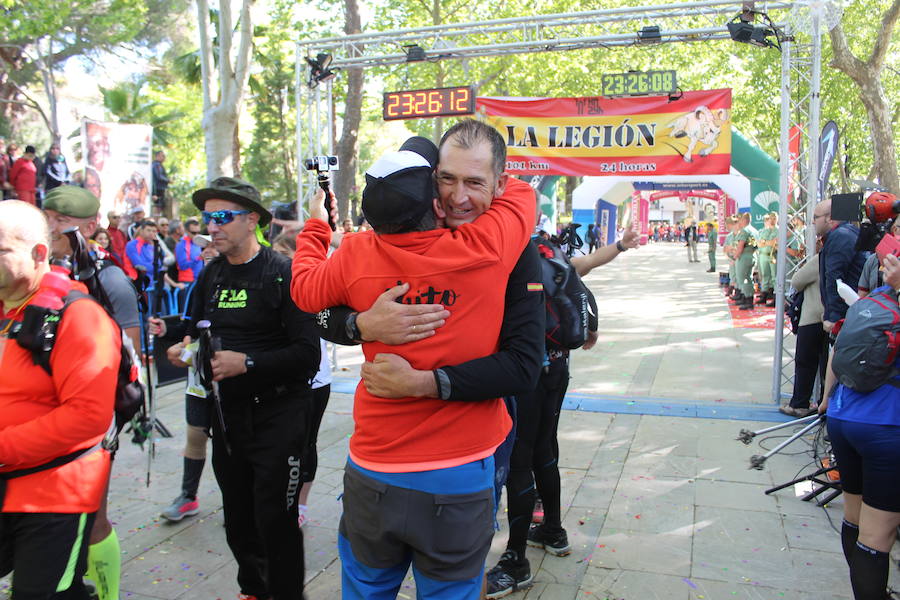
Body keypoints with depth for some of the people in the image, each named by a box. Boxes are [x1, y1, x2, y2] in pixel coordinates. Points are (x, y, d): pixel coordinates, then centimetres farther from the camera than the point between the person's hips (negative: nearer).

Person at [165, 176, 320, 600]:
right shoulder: (210, 275, 8)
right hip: (227, 412, 7)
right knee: (238, 518, 18)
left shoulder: (284, 274, -13)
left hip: (277, 414, -6)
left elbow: (308, 354, -19)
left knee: (275, 521, 0)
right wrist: (184, 348, -2)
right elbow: (196, 328, 20)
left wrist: (247, 362, -25)